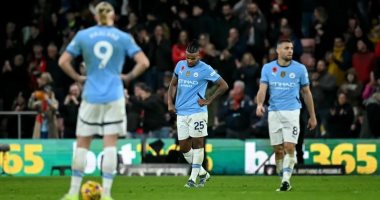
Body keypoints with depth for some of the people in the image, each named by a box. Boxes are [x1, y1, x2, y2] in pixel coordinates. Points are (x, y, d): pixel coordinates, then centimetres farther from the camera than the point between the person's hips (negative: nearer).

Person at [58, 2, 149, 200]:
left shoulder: (83, 36, 3)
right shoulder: (123, 37, 2)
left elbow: (63, 62, 0)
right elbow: (143, 62, -3)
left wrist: (78, 78, 10)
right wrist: (128, 77, 8)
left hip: (91, 96, 1)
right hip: (114, 97, -1)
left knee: (82, 144, 8)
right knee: (110, 144, -1)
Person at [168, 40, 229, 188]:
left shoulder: (205, 69, -6)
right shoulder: (180, 65, 9)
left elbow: (224, 86, -3)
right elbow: (173, 84, 21)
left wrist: (208, 101, -6)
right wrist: (170, 103, 8)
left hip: (197, 112, -5)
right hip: (181, 113, 5)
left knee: (197, 144, -5)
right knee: (184, 148, 5)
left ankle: (193, 178, -2)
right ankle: (202, 173, 20)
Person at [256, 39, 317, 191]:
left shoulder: (300, 69, 2)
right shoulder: (268, 68, 4)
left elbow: (306, 93, 9)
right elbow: (262, 89, -5)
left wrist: (312, 116, 10)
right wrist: (260, 104, -26)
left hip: (292, 112, -2)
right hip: (274, 112, 2)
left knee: (289, 147, -14)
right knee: (278, 150, 4)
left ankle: (286, 180, -14)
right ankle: (284, 180, 14)